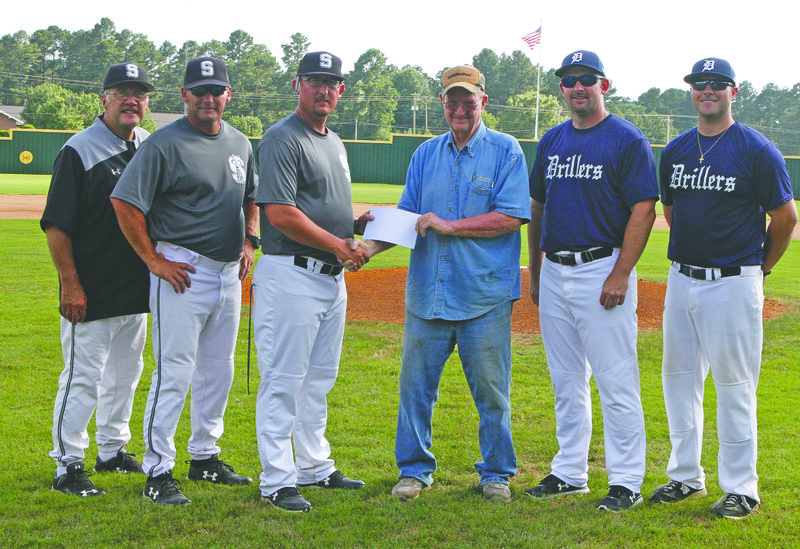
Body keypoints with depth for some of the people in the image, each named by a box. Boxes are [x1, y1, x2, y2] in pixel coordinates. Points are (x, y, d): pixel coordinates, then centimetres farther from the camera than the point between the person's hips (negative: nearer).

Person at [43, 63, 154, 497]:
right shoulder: (79, 151, -12)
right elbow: (56, 225, -14)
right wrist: (70, 283, -18)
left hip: (138, 289, 7)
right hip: (91, 294, -7)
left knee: (125, 374, 17)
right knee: (82, 377, -3)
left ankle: (113, 450, 31)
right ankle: (68, 466, 5)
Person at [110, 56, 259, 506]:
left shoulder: (241, 144, 12)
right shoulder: (166, 144, -11)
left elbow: (251, 197, 27)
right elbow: (125, 203, -15)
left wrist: (250, 241, 12)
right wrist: (154, 261, -14)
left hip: (229, 273, 8)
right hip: (183, 272, -7)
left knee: (219, 371, 15)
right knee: (174, 373, -8)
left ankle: (205, 457, 29)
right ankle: (158, 472, -1)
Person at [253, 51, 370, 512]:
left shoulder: (335, 142, 18)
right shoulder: (282, 139, -11)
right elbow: (281, 214, -19)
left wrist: (365, 220, 8)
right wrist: (337, 244, -14)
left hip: (332, 276, 9)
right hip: (291, 274, -9)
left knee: (319, 379, 16)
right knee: (283, 381, -5)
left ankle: (315, 468, 26)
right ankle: (277, 482, 1)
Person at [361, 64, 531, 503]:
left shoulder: (506, 151, -1)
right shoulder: (426, 154, 13)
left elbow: (512, 217, -11)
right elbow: (407, 218, 13)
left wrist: (449, 226, -14)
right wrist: (375, 244, -5)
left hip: (485, 296, -4)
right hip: (427, 292, 4)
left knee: (491, 388, 5)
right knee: (415, 383, 7)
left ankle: (496, 473, 19)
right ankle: (414, 469, 20)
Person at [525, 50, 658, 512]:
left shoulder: (628, 140, -5)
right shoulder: (552, 141, 15)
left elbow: (644, 209, -11)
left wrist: (620, 275, -18)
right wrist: (535, 271, 16)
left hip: (603, 270, -7)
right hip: (555, 272, 7)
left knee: (616, 382, -5)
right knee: (566, 381, 13)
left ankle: (626, 481, 1)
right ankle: (569, 473, 22)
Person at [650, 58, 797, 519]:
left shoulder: (757, 150, -7)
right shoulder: (675, 151, 9)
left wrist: (759, 269, 4)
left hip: (734, 283, -6)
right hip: (682, 279, 6)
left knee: (735, 385, -2)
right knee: (679, 378, 11)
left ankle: (741, 488, 7)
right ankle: (686, 476, 24)